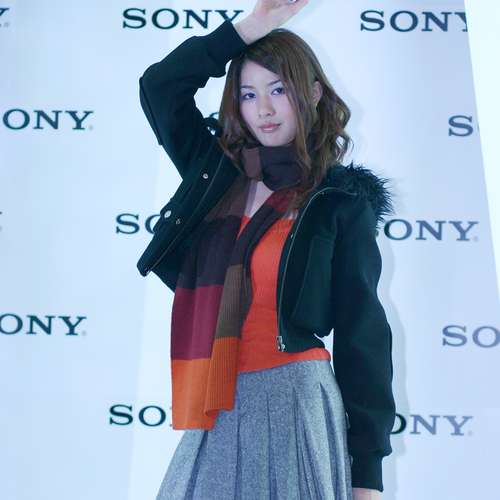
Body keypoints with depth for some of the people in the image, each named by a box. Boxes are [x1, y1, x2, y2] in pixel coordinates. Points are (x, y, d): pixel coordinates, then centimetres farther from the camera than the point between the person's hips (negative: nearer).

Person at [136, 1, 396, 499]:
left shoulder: (343, 201, -4)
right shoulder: (217, 173, 9)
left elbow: (362, 332, -5)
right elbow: (159, 85, 10)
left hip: (294, 404, -4)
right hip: (218, 412, 5)